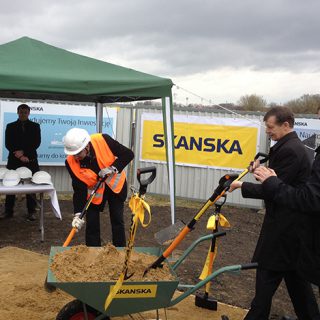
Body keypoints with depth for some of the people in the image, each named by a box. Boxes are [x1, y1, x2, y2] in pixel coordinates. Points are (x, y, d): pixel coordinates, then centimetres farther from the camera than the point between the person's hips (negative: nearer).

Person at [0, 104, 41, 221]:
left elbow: (37, 142, -1)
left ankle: (31, 212, 4)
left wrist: (23, 152, -11)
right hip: (14, 160, 1)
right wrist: (19, 155, -10)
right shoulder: (10, 126, 11)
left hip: (30, 160, -1)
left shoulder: (35, 126, 9)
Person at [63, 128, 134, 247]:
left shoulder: (103, 140, -31)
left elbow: (128, 154, -21)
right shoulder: (71, 162, -25)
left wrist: (113, 168, -31)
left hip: (115, 184, 0)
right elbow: (79, 189, -19)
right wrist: (78, 213, -25)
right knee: (91, 224, -1)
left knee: (117, 220, 7)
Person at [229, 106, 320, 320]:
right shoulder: (294, 146, 12)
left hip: (283, 225, -10)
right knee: (295, 273, 18)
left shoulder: (288, 150, -20)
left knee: (268, 273, 1)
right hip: (294, 222, 10)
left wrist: (242, 186, -14)